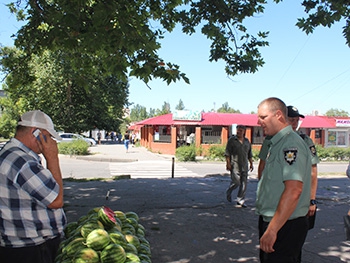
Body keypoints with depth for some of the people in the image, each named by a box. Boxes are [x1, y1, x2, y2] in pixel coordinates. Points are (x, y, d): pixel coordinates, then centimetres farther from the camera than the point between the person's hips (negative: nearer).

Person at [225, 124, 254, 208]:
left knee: (244, 184, 3)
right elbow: (227, 152, -5)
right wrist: (228, 163, -11)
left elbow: (249, 154, 20)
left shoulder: (247, 141, 13)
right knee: (236, 182, -7)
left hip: (244, 166, 5)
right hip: (234, 165, -5)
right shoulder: (232, 140, -2)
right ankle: (228, 192, 24)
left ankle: (240, 201, 13)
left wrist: (251, 163, 15)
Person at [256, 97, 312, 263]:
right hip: (270, 221, 10)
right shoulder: (277, 143, 13)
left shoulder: (291, 144, -20)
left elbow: (293, 190, -28)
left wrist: (272, 230, -26)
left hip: (284, 227, -10)